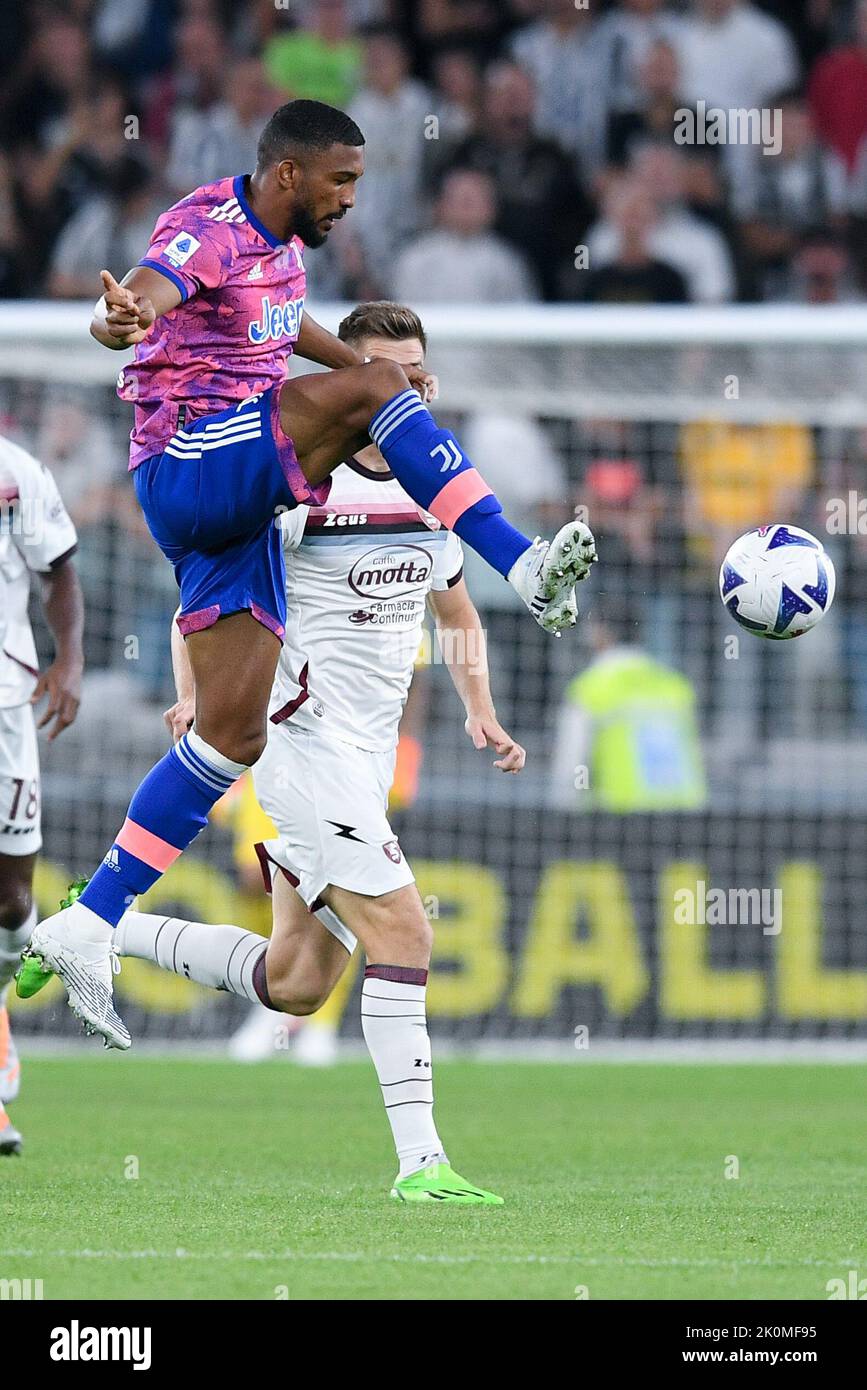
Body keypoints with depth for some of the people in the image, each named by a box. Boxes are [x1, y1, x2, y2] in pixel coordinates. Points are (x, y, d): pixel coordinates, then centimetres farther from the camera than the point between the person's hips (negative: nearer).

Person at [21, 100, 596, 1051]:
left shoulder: (281, 242, 14)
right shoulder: (209, 231, -14)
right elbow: (149, 293, -36)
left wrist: (366, 364, 33)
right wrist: (121, 319, -59)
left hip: (238, 503, 9)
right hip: (192, 466, -9)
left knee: (234, 733, 3)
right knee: (370, 391, -23)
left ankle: (87, 929, 4)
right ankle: (526, 571, -27)